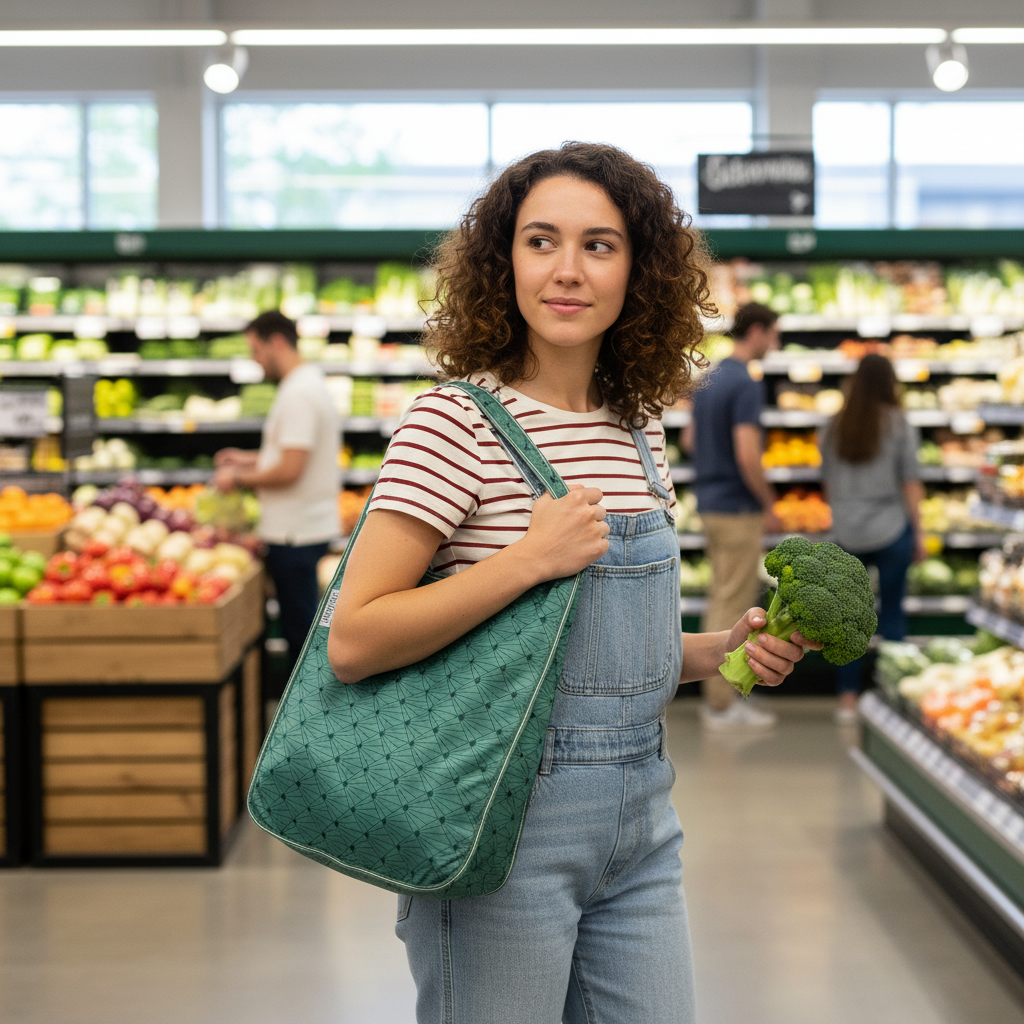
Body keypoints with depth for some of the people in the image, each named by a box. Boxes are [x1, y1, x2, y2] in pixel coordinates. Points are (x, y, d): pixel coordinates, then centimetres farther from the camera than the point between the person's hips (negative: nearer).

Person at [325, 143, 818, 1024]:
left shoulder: (640, 431, 8)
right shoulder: (459, 421, -12)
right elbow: (354, 641, -19)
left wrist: (716, 652, 2)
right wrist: (529, 560, -24)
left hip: (639, 818, 6)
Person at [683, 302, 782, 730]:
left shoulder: (710, 379, 11)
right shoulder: (746, 384, -17)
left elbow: (690, 440, 20)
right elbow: (747, 455, -23)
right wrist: (768, 505, -12)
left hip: (710, 502, 9)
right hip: (738, 507, -9)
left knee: (721, 599, 16)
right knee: (733, 604, -4)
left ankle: (716, 694, 21)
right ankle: (722, 705, 1)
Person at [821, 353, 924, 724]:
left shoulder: (834, 426, 4)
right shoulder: (898, 424, -5)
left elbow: (827, 482, 11)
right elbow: (911, 482, -4)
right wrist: (918, 532, 3)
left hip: (847, 534, 2)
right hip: (891, 529, -2)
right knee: (892, 611, 6)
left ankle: (847, 699, 10)